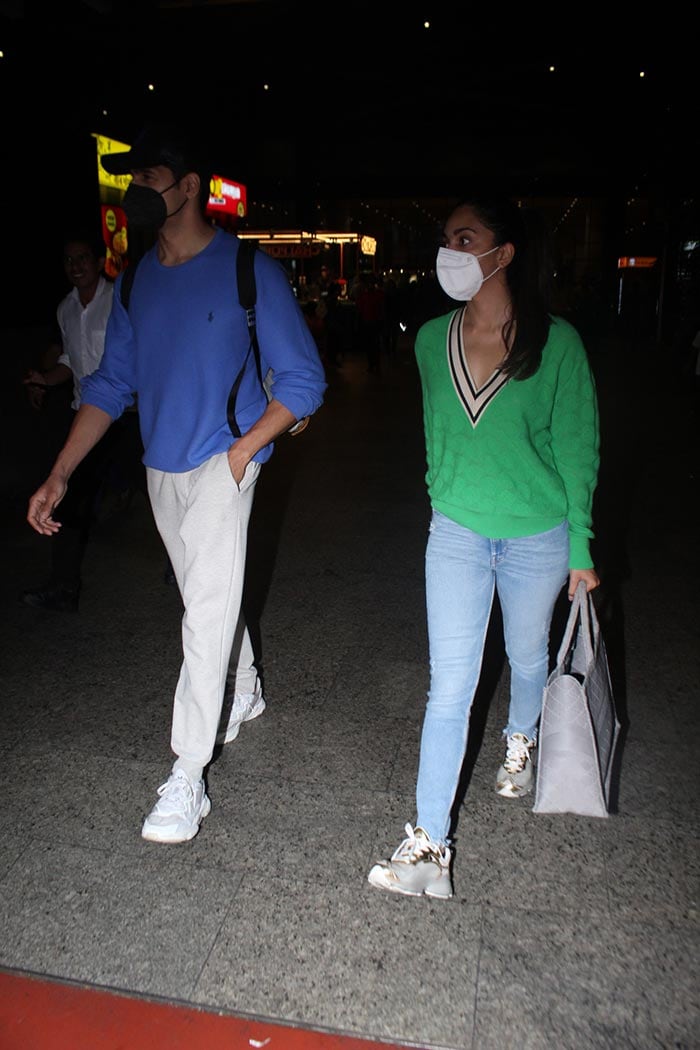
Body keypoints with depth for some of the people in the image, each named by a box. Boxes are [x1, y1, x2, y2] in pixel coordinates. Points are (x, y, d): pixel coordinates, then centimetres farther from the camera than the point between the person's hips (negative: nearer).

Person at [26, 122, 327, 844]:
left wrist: (242, 449, -14)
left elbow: (304, 379, -7)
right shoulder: (136, 279, 7)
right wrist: (59, 476, 2)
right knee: (209, 596, 17)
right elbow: (111, 384, 9)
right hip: (161, 469, 6)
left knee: (207, 612, -9)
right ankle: (245, 690, 42)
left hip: (222, 465, -6)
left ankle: (187, 778, -1)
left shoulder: (249, 270, -9)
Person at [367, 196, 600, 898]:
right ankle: (431, 843, 8)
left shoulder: (556, 343, -11)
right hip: (456, 532, 2)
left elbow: (577, 450, -6)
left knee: (526, 657, 20)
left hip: (538, 536, -1)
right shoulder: (432, 340, -2)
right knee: (449, 686, -1)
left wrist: (580, 549, -4)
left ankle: (521, 742, 53)